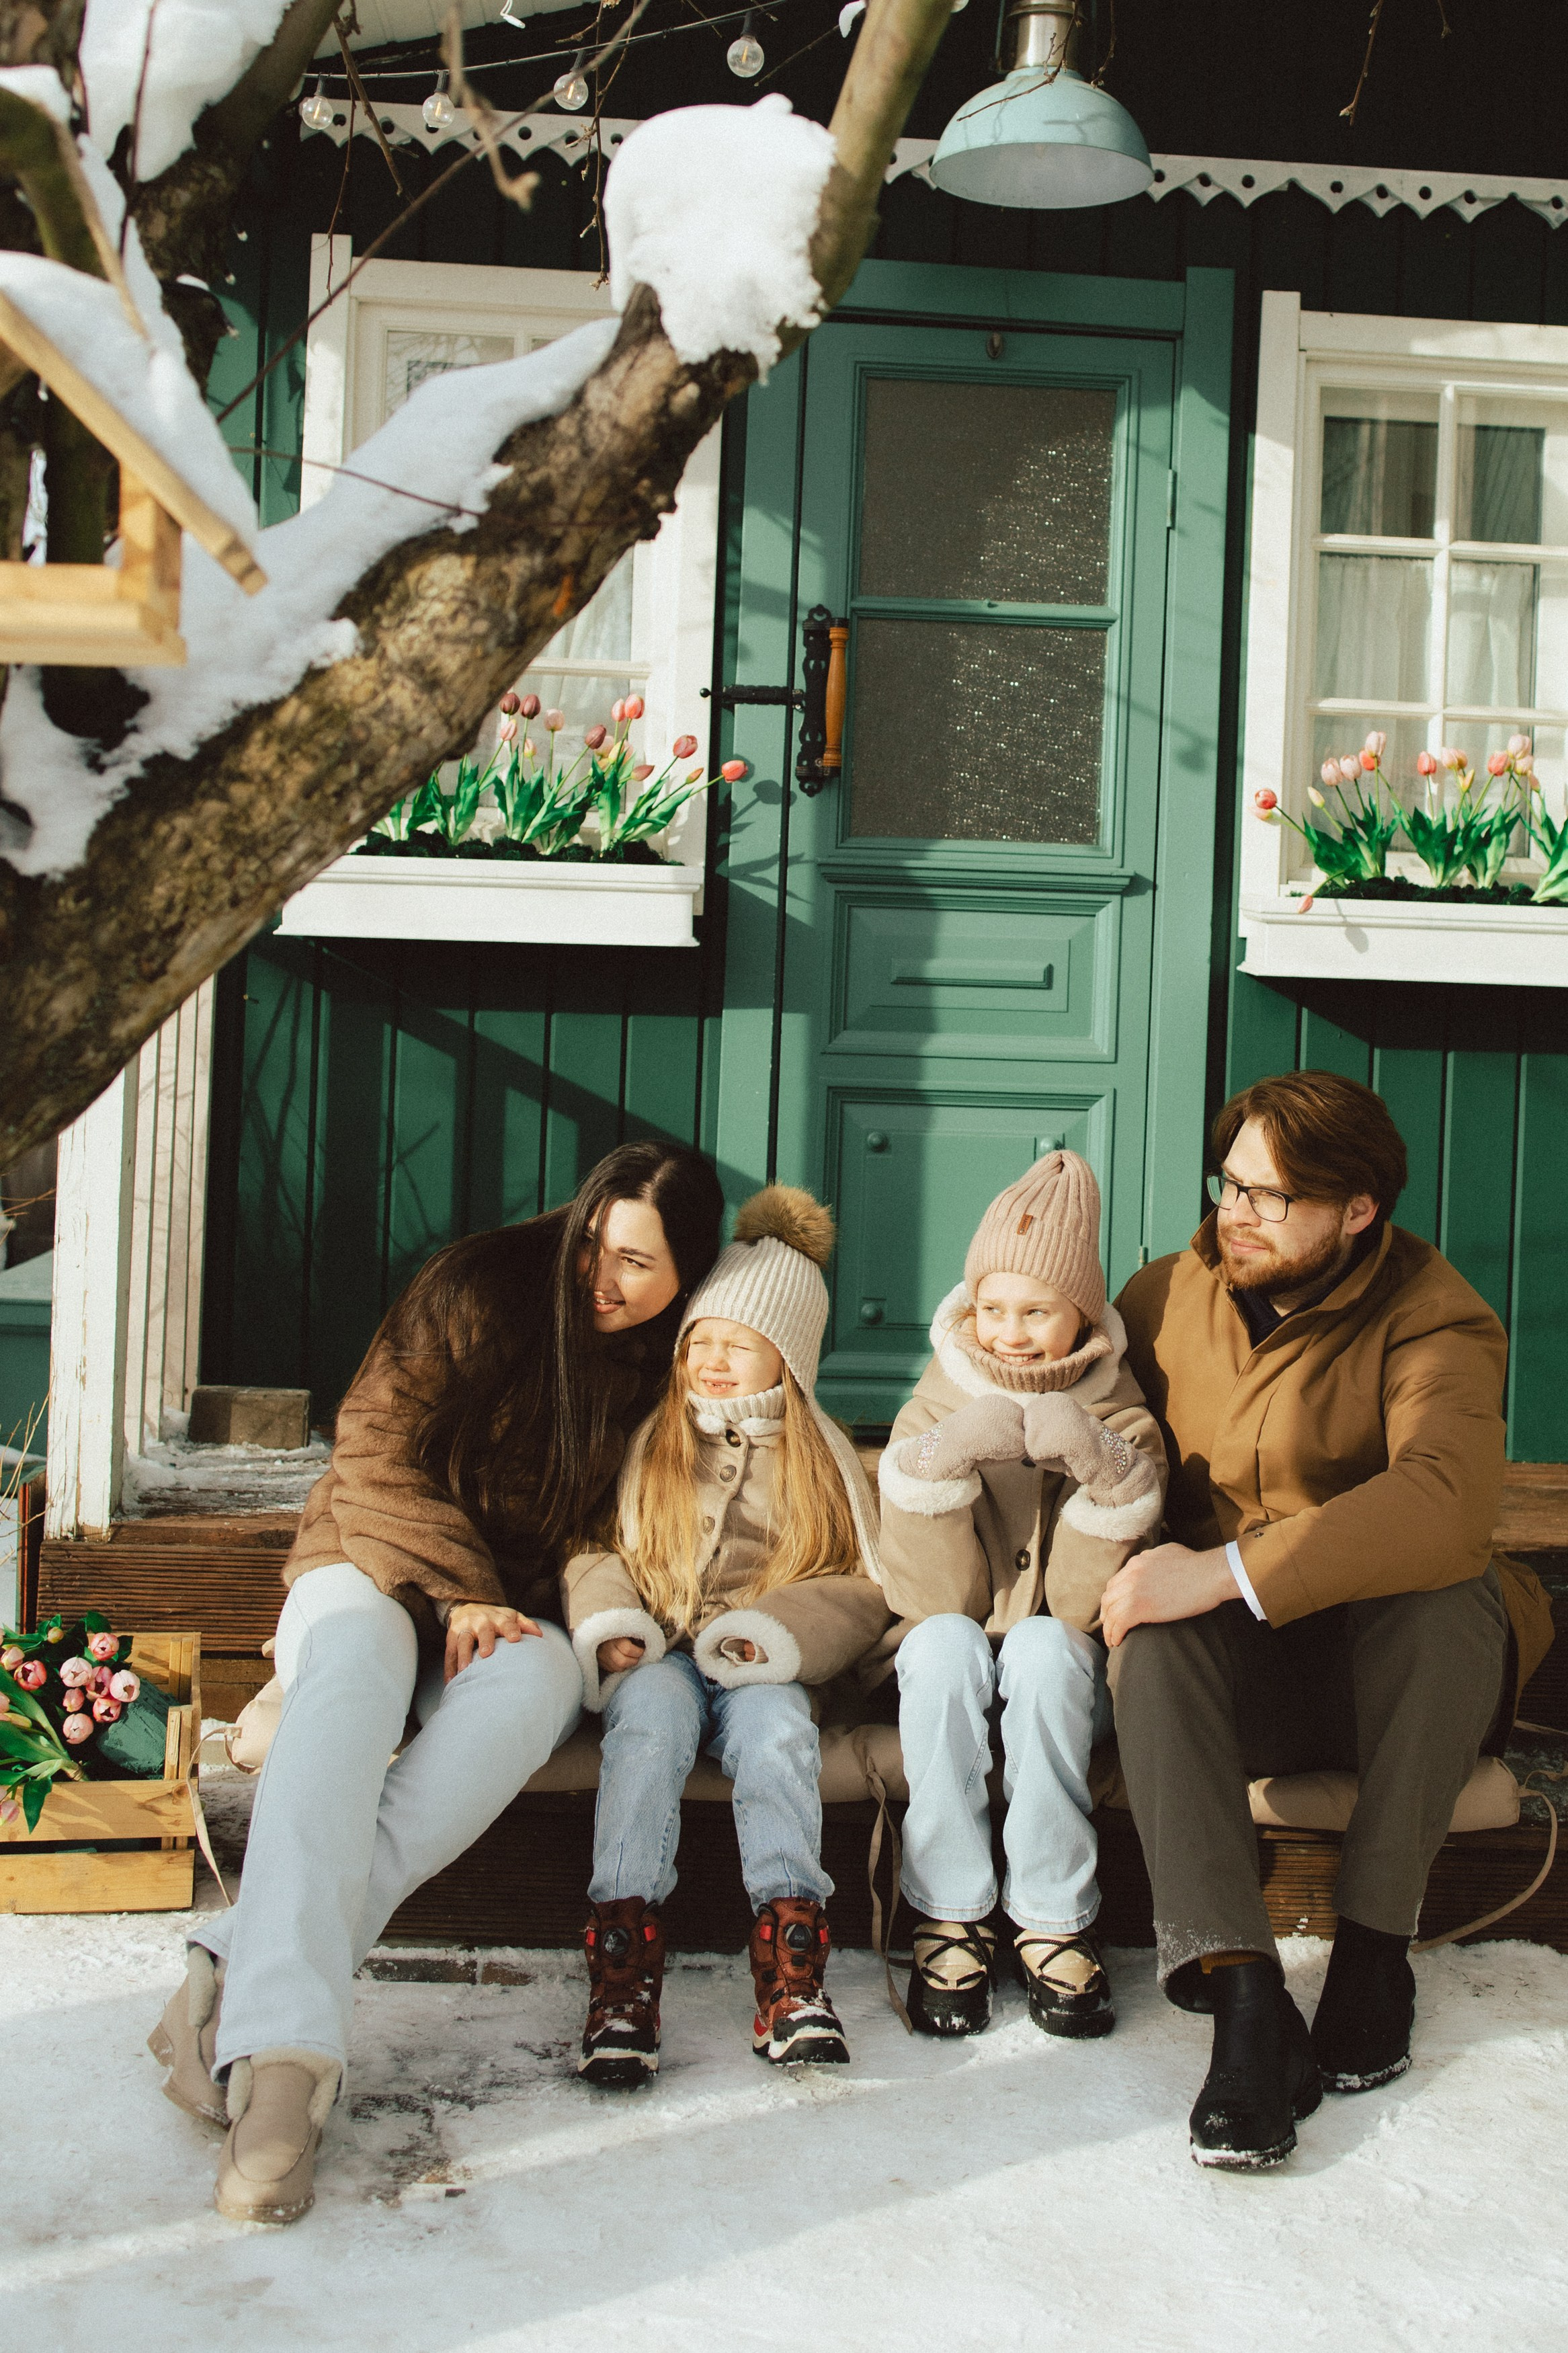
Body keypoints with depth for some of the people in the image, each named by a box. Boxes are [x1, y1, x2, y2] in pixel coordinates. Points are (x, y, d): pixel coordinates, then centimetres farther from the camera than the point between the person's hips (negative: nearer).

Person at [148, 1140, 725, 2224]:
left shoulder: (672, 1368, 4)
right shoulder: (484, 1289, -5)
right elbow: (380, 1454, -6)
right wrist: (455, 1594, -17)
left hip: (521, 1615, 2)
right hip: (380, 1570, -1)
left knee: (541, 1676, -36)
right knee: (354, 1664, -38)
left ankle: (244, 1966, -44)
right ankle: (285, 2037, -55)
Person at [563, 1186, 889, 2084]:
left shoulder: (822, 1456, 16)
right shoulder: (646, 1444, 18)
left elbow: (864, 1589, 9)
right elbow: (593, 1553, 17)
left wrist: (779, 1631, -10)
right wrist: (609, 1623, -6)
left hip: (763, 1668, 0)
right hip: (657, 1657, 0)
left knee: (774, 1718, -35)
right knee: (653, 1706, -35)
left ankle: (790, 1963, -45)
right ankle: (624, 1965, -47)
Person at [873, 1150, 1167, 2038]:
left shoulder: (1118, 1418, -4)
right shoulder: (938, 1406, -3)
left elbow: (1083, 1602, -15)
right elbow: (934, 1595, -13)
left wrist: (1097, 1463, -30)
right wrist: (947, 1456, -28)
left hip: (1066, 1666, 0)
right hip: (950, 1659, 1)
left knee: (1043, 1647, -33)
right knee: (946, 1643, -32)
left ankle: (1055, 1922, -23)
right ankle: (953, 1918, -23)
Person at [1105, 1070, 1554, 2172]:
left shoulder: (1435, 1318, -12)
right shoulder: (1166, 1300, 3)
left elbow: (1447, 1501, -32)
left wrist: (1227, 1572, -37)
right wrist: (1139, 1567, -7)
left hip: (1398, 1666, -2)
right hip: (1236, 1676, 3)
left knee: (1449, 1593, -35)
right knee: (1156, 1641, -30)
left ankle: (1375, 1946, -19)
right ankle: (1245, 1994, -38)